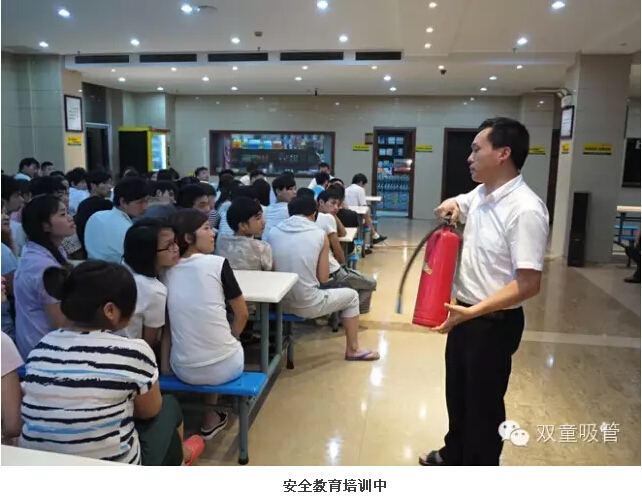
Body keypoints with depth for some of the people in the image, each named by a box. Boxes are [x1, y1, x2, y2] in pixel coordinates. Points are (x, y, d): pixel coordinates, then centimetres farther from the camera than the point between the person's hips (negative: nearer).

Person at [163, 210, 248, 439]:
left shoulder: (165, 272, 1)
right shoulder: (218, 264, -10)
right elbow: (242, 315, -1)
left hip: (183, 370, 3)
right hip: (225, 367, -3)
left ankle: (210, 416, 33)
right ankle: (211, 419, 35)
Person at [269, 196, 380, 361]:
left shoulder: (273, 232, 1)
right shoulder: (319, 234, -7)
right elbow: (323, 278, -3)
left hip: (279, 303, 5)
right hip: (307, 305, -4)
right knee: (352, 296, 22)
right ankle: (353, 350, 29)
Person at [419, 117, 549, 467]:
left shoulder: (525, 209, -25)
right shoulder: (480, 194, 1)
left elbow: (529, 284, -27)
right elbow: (456, 204, 25)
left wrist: (472, 312, -30)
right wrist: (450, 206, 1)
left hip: (494, 323, -9)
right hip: (465, 313, 9)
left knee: (483, 404, 9)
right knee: (457, 393, 24)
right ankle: (454, 455, 47)